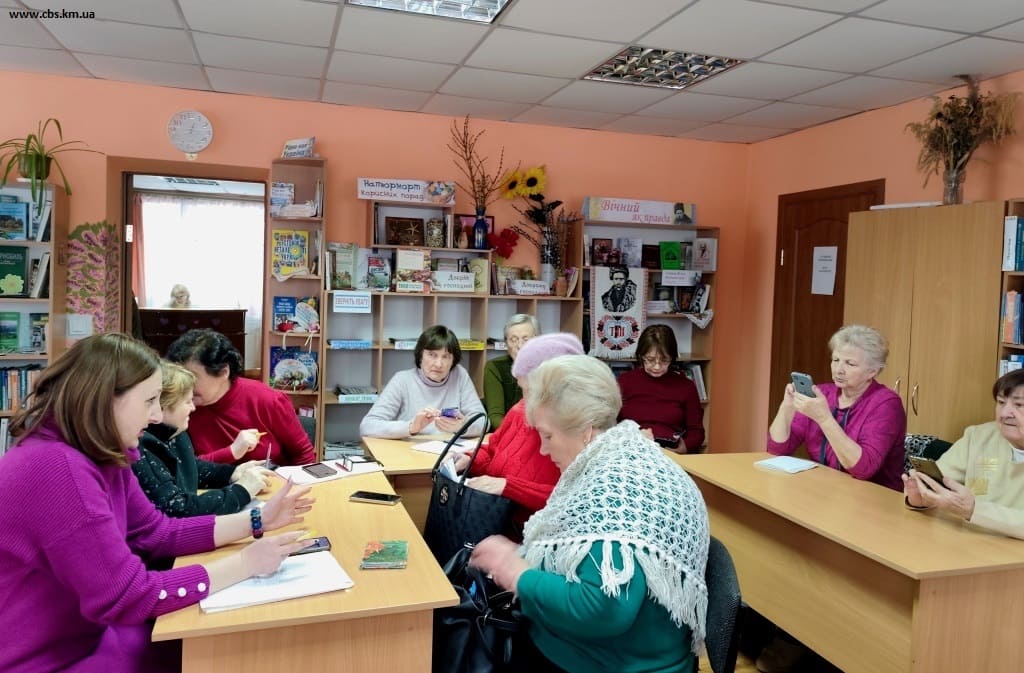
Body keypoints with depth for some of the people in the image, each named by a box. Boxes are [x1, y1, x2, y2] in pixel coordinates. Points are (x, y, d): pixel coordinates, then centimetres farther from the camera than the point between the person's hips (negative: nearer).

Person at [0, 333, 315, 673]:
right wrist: (245, 563, -23)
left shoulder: (100, 455, 1)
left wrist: (257, 520, 0)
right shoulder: (56, 468, -30)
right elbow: (127, 597, -28)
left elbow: (158, 533, 7)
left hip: (91, 634, 8)